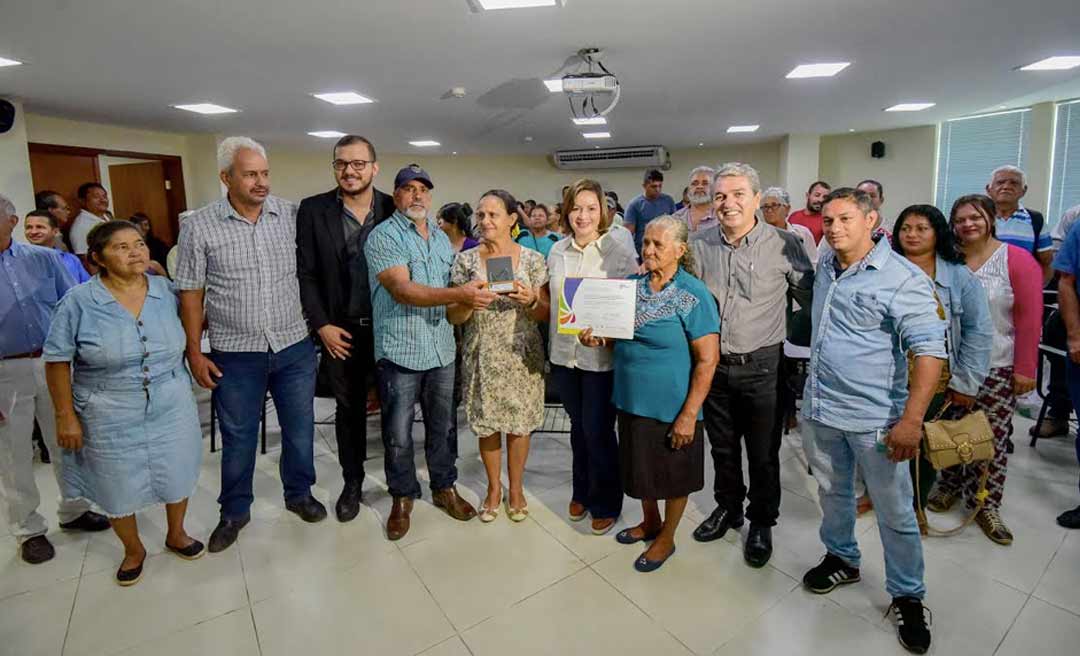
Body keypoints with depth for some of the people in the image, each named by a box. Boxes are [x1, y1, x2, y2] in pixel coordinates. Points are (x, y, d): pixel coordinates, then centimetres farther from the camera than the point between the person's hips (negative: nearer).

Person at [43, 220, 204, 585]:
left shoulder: (167, 292, -3)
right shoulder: (78, 302, -10)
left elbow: (189, 330, 13)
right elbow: (57, 362, -6)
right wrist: (65, 415, -6)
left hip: (171, 409, 2)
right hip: (111, 418, -2)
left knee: (176, 476, 15)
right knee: (119, 488, 13)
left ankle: (176, 535, 41)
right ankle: (133, 550, 38)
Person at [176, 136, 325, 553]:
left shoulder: (291, 215, -1)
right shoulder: (199, 226, -4)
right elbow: (191, 293, 0)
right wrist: (195, 352, -1)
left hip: (295, 347, 1)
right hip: (235, 354, -1)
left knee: (300, 429, 14)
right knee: (238, 439, 13)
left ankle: (299, 493, 37)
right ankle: (234, 512, 34)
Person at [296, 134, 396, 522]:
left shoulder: (395, 209, -2)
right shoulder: (313, 210, -2)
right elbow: (305, 274, -1)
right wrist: (321, 324, -7)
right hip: (340, 330, 1)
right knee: (348, 409, 14)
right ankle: (352, 483, 32)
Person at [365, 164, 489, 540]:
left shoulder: (442, 238, 14)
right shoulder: (383, 237, -8)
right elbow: (402, 290, -21)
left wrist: (473, 297, 0)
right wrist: (459, 295, -31)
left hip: (442, 348, 5)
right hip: (399, 350, -5)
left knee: (442, 427, 16)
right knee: (398, 435, 7)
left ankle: (444, 487, 33)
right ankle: (402, 498, 26)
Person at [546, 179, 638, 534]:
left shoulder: (621, 252, -8)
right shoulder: (557, 251, 5)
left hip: (602, 355, -4)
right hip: (564, 354, 4)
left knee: (598, 430, 4)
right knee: (578, 426, 18)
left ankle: (606, 503, 27)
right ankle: (581, 492, 38)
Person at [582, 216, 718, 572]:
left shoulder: (694, 295, -15)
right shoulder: (631, 285, 3)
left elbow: (707, 359, -16)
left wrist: (689, 414, -19)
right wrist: (599, 338, -8)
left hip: (670, 406, -6)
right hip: (632, 399, 6)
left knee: (672, 474, 13)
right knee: (640, 466, 21)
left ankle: (667, 537, 36)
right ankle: (650, 522, 47)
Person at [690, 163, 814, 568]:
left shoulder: (783, 245, -9)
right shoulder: (700, 245, 1)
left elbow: (812, 299, -4)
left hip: (761, 366, -3)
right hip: (713, 364, 3)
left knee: (763, 452, 12)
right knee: (722, 446, 20)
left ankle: (762, 522, 35)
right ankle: (727, 507, 42)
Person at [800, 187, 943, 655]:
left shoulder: (903, 279, -15)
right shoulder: (825, 266, 6)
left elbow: (930, 351, -18)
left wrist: (911, 420, -24)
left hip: (874, 418, -6)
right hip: (818, 408, 6)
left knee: (895, 513, 9)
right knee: (832, 492, 22)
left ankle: (907, 597, 30)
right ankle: (841, 558, 44)